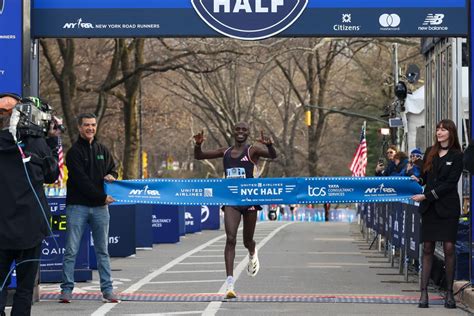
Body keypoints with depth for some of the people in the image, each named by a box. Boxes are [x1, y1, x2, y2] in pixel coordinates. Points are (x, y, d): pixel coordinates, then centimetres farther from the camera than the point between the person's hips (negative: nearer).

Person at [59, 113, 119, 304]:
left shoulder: (102, 150, 13)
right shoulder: (74, 152, -4)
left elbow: (112, 169, 23)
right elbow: (81, 179, -12)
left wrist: (111, 177, -3)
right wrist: (101, 196, -15)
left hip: (100, 208, 4)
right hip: (77, 206, -4)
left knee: (102, 251, 7)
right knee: (71, 250, -2)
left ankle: (107, 290, 10)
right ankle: (67, 289, 3)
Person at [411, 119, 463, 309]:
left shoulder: (456, 156, -2)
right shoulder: (430, 153, 13)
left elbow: (450, 183, -9)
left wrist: (427, 196, -13)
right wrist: (418, 180, -3)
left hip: (448, 206, -4)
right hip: (429, 208, 4)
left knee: (449, 248, -6)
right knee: (427, 249, 0)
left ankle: (449, 293, 2)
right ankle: (424, 292, -1)